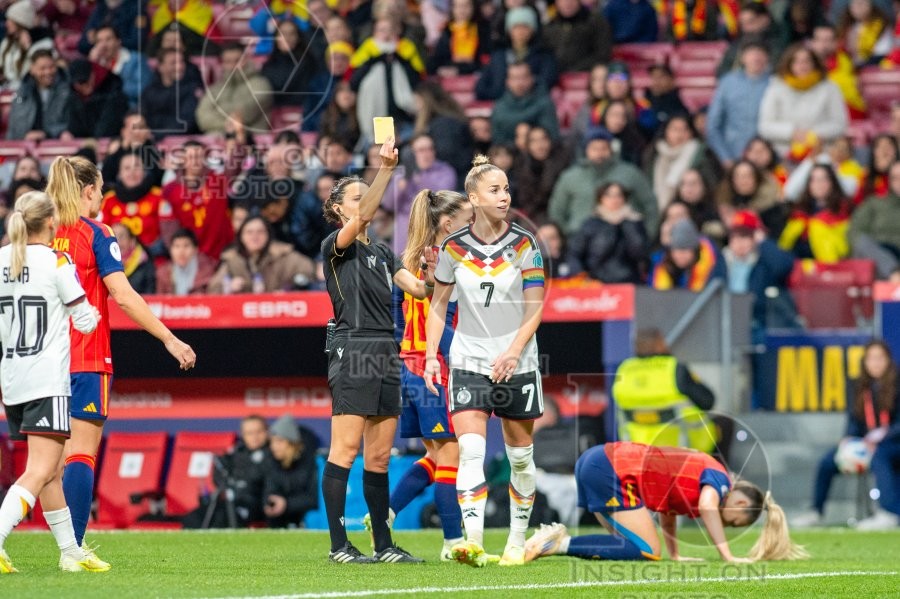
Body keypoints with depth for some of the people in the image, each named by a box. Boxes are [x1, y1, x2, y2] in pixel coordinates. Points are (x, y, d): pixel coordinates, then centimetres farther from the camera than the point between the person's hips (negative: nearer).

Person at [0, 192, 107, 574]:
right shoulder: (56, 262, -9)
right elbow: (85, 321, -4)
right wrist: (94, 311, 17)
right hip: (48, 381, -7)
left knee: (51, 471, 17)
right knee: (40, 471, -11)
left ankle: (70, 552, 24)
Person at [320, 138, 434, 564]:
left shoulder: (382, 253, 20)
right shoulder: (335, 246, -2)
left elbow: (417, 289, 12)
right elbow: (362, 216, -21)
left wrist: (431, 276, -11)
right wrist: (385, 169, -29)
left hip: (386, 356, 7)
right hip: (353, 351, -7)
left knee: (379, 456, 8)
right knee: (345, 449, -9)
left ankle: (383, 544, 10)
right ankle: (338, 545, -9)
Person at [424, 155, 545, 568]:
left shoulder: (525, 245, -3)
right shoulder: (453, 247, 1)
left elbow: (535, 308, -5)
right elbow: (438, 304, 11)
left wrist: (513, 353, -18)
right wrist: (431, 354, 2)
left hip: (517, 366, 0)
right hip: (468, 362, 0)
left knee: (520, 456, 7)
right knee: (470, 450, -16)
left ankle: (517, 542, 20)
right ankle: (473, 541, -25)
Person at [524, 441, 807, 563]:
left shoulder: (701, 472, 21)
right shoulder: (719, 479, -5)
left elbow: (667, 511, 30)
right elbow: (707, 505, -26)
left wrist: (675, 555, 24)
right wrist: (728, 557, -25)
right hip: (612, 470, -9)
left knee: (633, 544, 14)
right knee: (648, 551, -10)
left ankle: (558, 538, 4)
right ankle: (562, 545, -14)